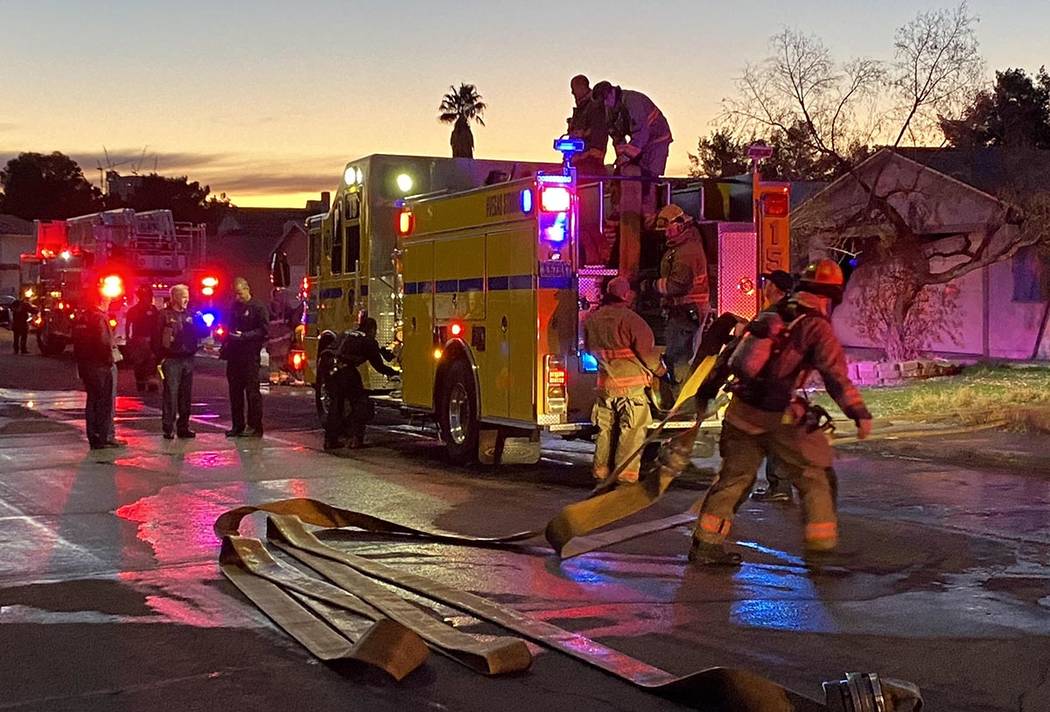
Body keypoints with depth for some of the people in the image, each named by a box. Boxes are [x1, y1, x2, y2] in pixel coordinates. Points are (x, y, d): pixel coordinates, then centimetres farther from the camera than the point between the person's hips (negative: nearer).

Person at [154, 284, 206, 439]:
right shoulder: (165, 315, -2)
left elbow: (202, 333, 15)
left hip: (188, 358, 6)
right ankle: (168, 428, -2)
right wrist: (161, 357, -12)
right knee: (170, 394, -5)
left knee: (186, 395, 8)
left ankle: (183, 427, 15)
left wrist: (200, 321, -4)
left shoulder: (190, 316, 15)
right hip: (171, 360, -6)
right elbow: (156, 337, -7)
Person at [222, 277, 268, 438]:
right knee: (235, 391, 8)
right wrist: (224, 347, 10)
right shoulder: (234, 307, 17)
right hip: (234, 355, 7)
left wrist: (244, 336, -18)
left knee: (252, 391, -6)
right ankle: (237, 426, 15)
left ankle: (255, 427, -3)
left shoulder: (258, 307, -4)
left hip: (250, 356, -7)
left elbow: (264, 331, -10)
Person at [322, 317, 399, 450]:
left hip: (329, 368, 7)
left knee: (336, 403, 19)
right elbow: (378, 365, 10)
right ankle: (356, 438, 0)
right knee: (360, 404, 7)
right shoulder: (368, 341, 10)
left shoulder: (346, 335, 28)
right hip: (345, 370, -7)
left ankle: (330, 440, 18)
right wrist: (394, 373, 23)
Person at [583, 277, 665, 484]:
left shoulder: (592, 320, 6)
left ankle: (601, 469, 20)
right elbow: (647, 349, -13)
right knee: (631, 430, 0)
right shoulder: (630, 319, -14)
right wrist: (659, 369, 4)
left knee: (605, 428, 15)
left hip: (604, 383, 6)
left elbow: (589, 348, 21)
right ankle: (626, 473, -2)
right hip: (631, 384, -6)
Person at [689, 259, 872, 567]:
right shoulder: (817, 328, -9)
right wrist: (859, 413, -19)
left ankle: (706, 541, 11)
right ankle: (821, 539, 14)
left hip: (742, 411, 6)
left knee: (734, 475, 14)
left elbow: (738, 354, 20)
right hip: (779, 417, -6)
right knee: (815, 475, 12)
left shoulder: (770, 314, 10)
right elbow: (837, 376, -18)